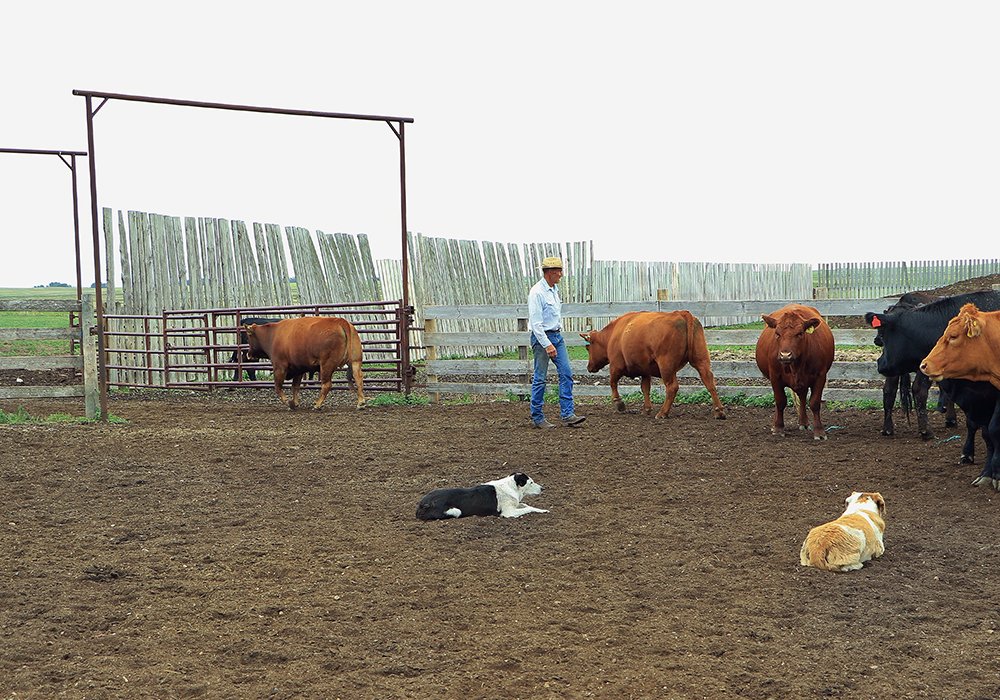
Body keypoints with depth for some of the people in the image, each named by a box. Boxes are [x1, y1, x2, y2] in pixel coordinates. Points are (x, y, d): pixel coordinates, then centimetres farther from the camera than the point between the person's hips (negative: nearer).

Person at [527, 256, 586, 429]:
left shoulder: (554, 290, 11)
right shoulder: (537, 293, -16)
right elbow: (536, 322, -20)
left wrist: (558, 333, 19)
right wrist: (547, 345, -23)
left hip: (557, 336, 9)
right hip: (542, 337, -8)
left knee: (566, 374, 1)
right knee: (540, 379, -2)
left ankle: (567, 414, 2)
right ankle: (537, 418, 7)